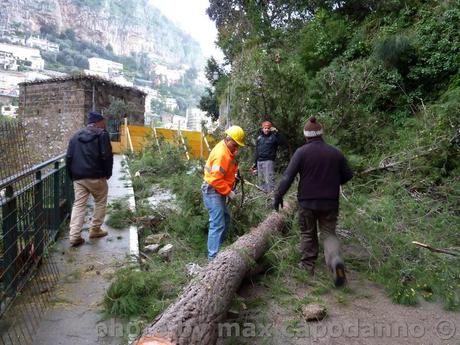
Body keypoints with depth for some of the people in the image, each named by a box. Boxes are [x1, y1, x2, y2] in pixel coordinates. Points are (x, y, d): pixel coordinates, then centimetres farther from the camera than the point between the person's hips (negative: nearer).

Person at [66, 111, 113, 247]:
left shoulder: (75, 136, 15)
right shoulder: (101, 134, -3)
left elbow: (68, 157, 12)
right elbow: (107, 156, -11)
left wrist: (72, 175, 17)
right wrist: (108, 173, 1)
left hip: (78, 177, 5)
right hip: (96, 176, -4)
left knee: (78, 205, 5)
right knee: (100, 202, 14)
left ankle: (74, 236, -2)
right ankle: (95, 229, 16)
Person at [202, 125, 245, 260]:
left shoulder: (227, 150, 9)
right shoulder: (221, 153, -23)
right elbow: (216, 179, -27)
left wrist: (234, 175, 4)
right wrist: (228, 192, -18)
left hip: (219, 191, 11)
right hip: (213, 191, -11)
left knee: (225, 219, 20)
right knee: (218, 224, -12)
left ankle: (218, 246, 32)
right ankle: (213, 256, -10)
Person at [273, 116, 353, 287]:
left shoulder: (301, 152, -10)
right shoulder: (336, 152, 0)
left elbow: (288, 176, -13)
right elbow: (347, 175, 9)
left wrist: (278, 195, -5)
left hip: (307, 202, -2)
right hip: (330, 202, 2)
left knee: (308, 234, 16)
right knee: (329, 233, 12)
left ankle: (307, 266, 25)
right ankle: (336, 260, -14)